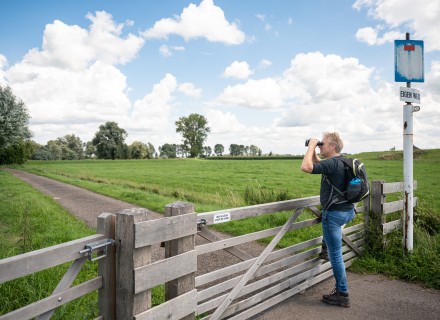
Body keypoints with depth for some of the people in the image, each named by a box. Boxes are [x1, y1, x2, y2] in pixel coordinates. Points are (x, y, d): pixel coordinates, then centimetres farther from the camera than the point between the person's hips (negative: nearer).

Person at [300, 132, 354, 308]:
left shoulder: (332, 163, -21)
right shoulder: (340, 162, 9)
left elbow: (306, 167, -31)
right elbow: (318, 164, 24)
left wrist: (311, 146, -18)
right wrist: (313, 150, 10)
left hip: (334, 213, -9)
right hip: (347, 211, 9)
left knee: (335, 254, 2)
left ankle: (342, 294, 13)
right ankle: (327, 244, 51)